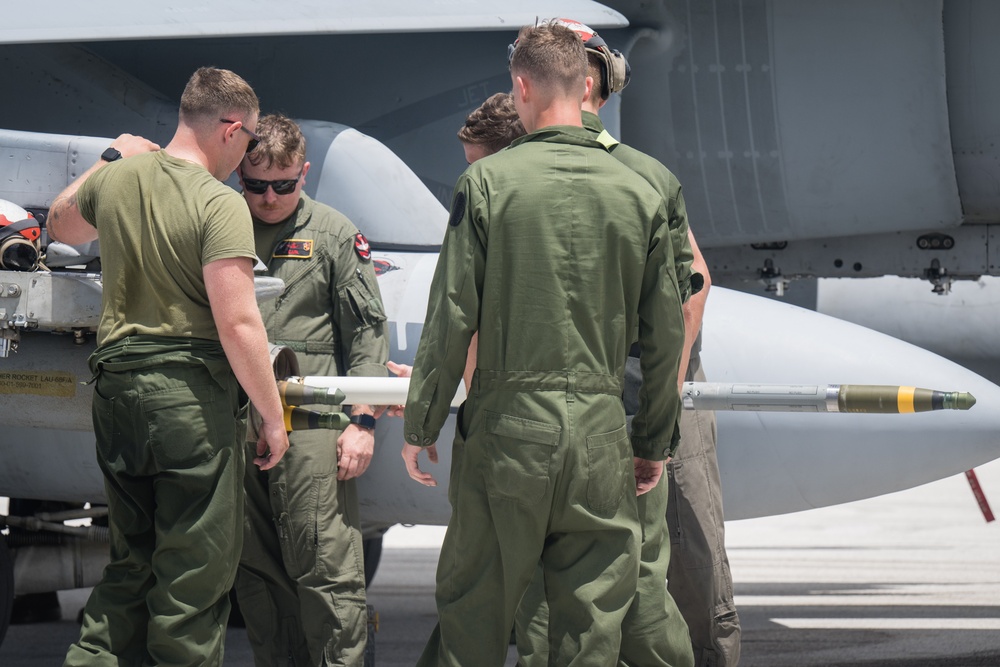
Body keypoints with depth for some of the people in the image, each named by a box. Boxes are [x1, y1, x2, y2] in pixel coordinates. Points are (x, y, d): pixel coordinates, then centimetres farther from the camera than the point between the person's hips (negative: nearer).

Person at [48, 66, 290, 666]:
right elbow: (238, 324, -19)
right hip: (190, 394, -7)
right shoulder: (220, 204, -14)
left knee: (132, 563, 19)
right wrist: (272, 415, -11)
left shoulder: (116, 177, 7)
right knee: (196, 574, 1)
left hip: (115, 386, 7)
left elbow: (61, 226, 30)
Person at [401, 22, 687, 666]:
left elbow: (451, 319, -5)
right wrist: (655, 443, 19)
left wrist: (421, 427, 4)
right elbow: (666, 334, 8)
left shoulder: (487, 182, -5)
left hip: (507, 426, -2)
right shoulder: (640, 195, 4)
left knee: (471, 614, 6)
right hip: (601, 433, 2)